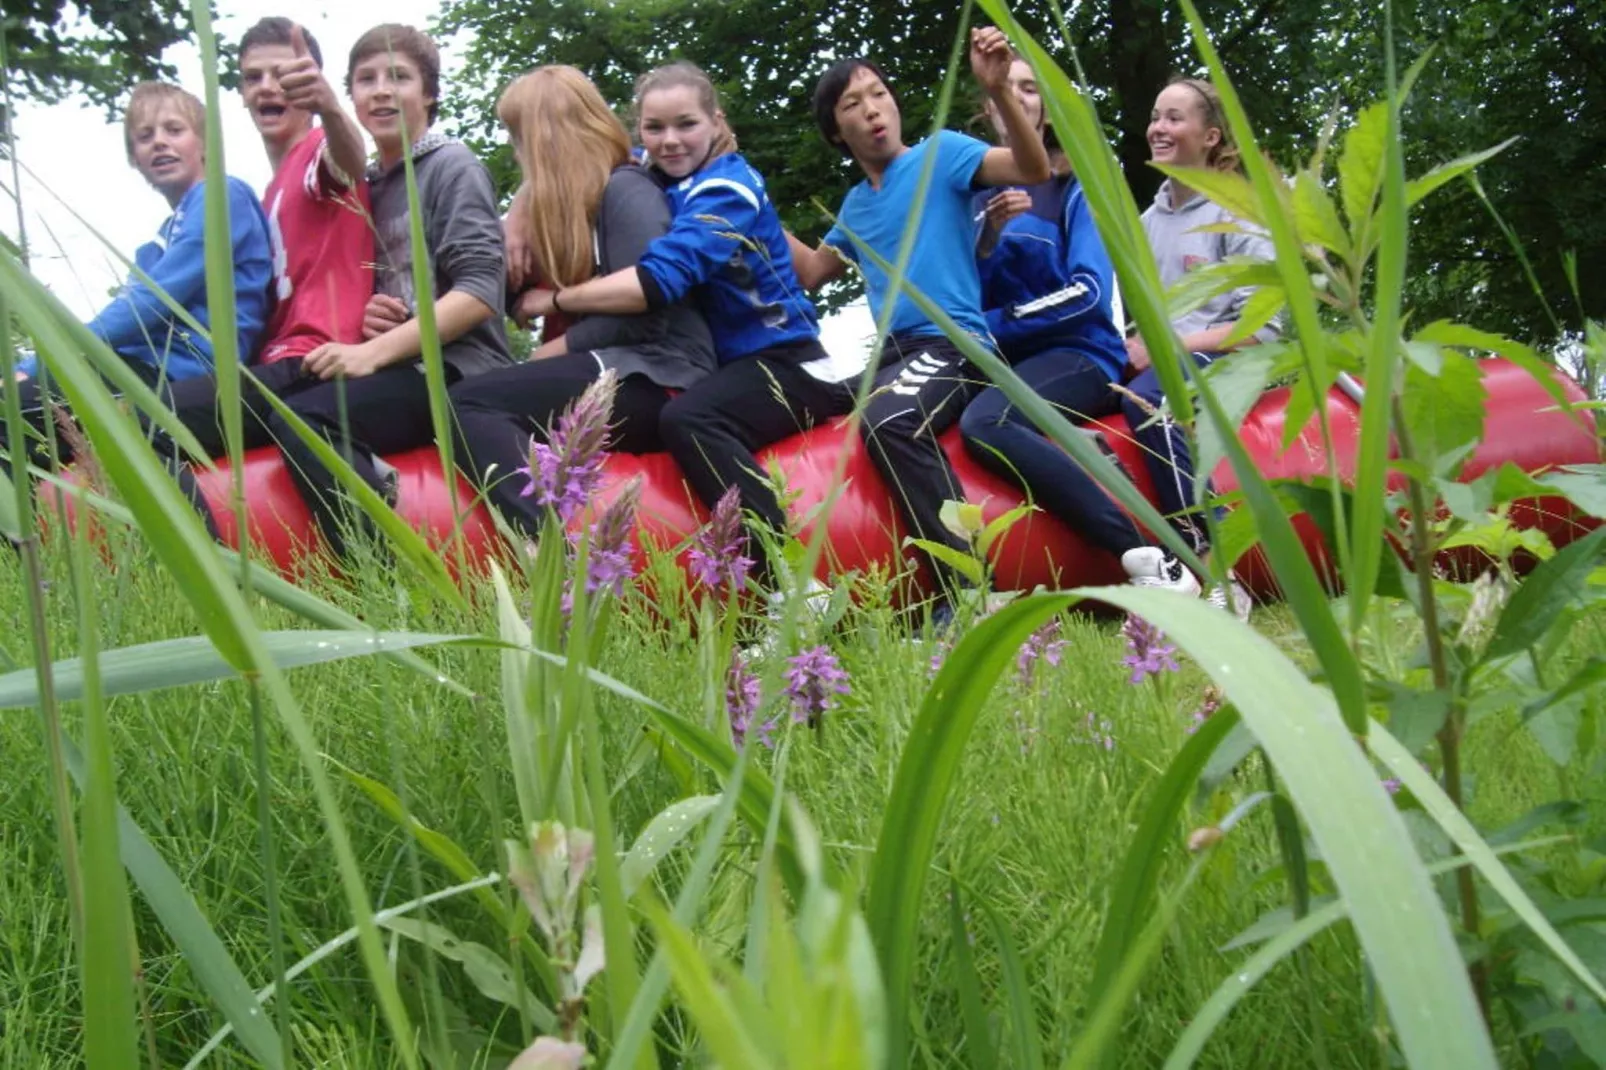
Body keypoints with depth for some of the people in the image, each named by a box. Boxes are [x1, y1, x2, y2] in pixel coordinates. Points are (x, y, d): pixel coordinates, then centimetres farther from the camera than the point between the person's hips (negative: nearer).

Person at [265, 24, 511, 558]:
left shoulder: (452, 165, 1)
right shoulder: (368, 185, 22)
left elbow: (479, 291, -12)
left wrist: (374, 353, -17)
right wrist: (367, 318, 1)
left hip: (455, 372, -7)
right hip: (398, 371, 7)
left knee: (300, 419, -28)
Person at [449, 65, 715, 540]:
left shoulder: (626, 190, -2)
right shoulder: (568, 199, 25)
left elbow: (645, 313, -13)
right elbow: (520, 295, 23)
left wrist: (559, 348, -4)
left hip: (654, 381, -9)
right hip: (615, 375, 9)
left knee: (469, 404, -23)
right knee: (483, 408, -9)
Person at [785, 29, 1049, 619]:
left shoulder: (939, 153, 2)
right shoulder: (856, 204, 21)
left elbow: (1034, 169, -12)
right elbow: (812, 271, 34)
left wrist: (999, 90, -27)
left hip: (954, 343, -8)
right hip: (896, 353, 8)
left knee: (888, 421, -38)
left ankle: (971, 592, -37)